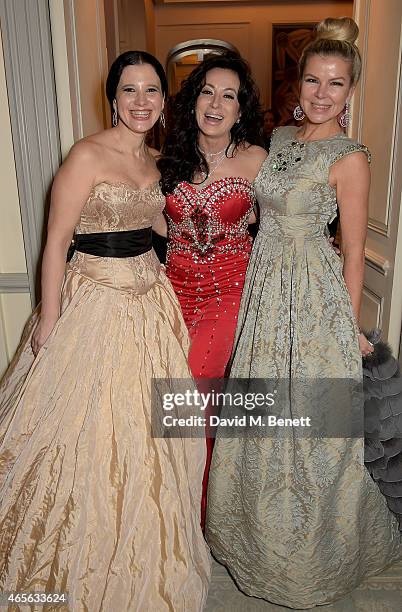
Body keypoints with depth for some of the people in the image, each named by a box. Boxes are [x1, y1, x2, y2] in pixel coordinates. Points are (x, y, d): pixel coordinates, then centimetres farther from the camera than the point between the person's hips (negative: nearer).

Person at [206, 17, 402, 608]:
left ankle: (311, 555, 36)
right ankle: (263, 535, 45)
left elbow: (354, 252, -8)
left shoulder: (350, 158, -11)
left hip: (313, 298, -6)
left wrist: (352, 328, -5)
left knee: (306, 425, 7)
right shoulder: (278, 139, 9)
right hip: (264, 290, 7)